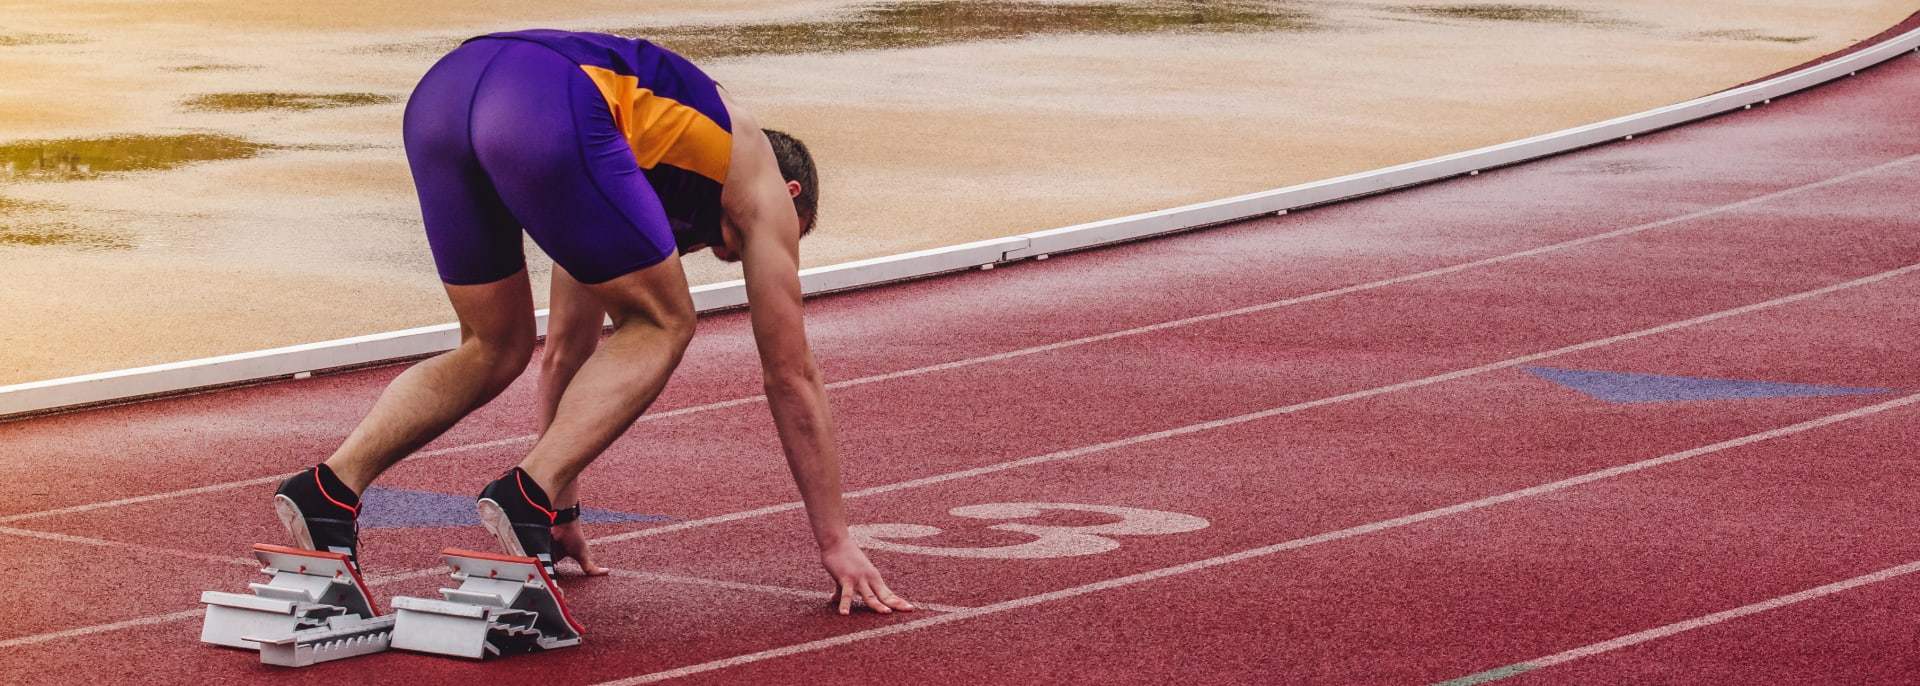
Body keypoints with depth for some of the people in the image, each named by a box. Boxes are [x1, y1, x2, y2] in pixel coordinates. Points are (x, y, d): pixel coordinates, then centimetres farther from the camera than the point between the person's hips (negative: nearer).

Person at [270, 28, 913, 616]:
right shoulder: (763, 187, 29)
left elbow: (567, 353, 50)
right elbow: (791, 378, 30)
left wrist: (563, 513, 55)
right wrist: (835, 542, 35)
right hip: (549, 109, -7)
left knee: (496, 350, 24)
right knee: (660, 324, 15)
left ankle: (329, 489, 5)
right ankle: (527, 494, -5)